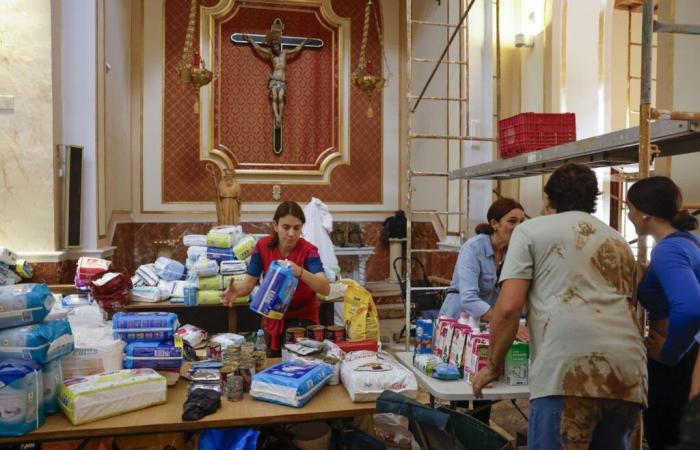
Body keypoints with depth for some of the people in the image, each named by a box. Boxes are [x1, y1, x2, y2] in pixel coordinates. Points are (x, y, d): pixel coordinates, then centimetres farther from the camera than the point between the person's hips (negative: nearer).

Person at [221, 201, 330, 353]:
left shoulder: (308, 251, -22)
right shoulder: (263, 246, -12)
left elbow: (325, 289, -34)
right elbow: (250, 282, -11)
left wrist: (300, 272, -51)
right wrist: (236, 291, -34)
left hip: (302, 317, -3)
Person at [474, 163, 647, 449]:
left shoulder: (530, 231, 10)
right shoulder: (619, 242, 26)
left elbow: (508, 308, 0)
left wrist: (493, 365, 13)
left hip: (568, 370, -6)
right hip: (629, 373, 6)